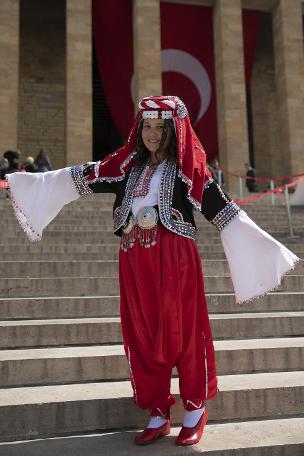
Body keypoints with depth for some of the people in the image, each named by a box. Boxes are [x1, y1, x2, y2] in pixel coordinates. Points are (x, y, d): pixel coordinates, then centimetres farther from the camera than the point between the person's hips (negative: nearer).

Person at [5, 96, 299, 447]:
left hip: (175, 260, -4)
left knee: (182, 331, 1)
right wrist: (27, 181, 12)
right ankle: (158, 414, 22)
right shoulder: (129, 164, 13)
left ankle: (195, 409, 21)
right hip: (135, 261, 5)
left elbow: (222, 209, -3)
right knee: (144, 335, 8)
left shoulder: (187, 166, 1)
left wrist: (267, 246, -9)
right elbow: (82, 177, 13)